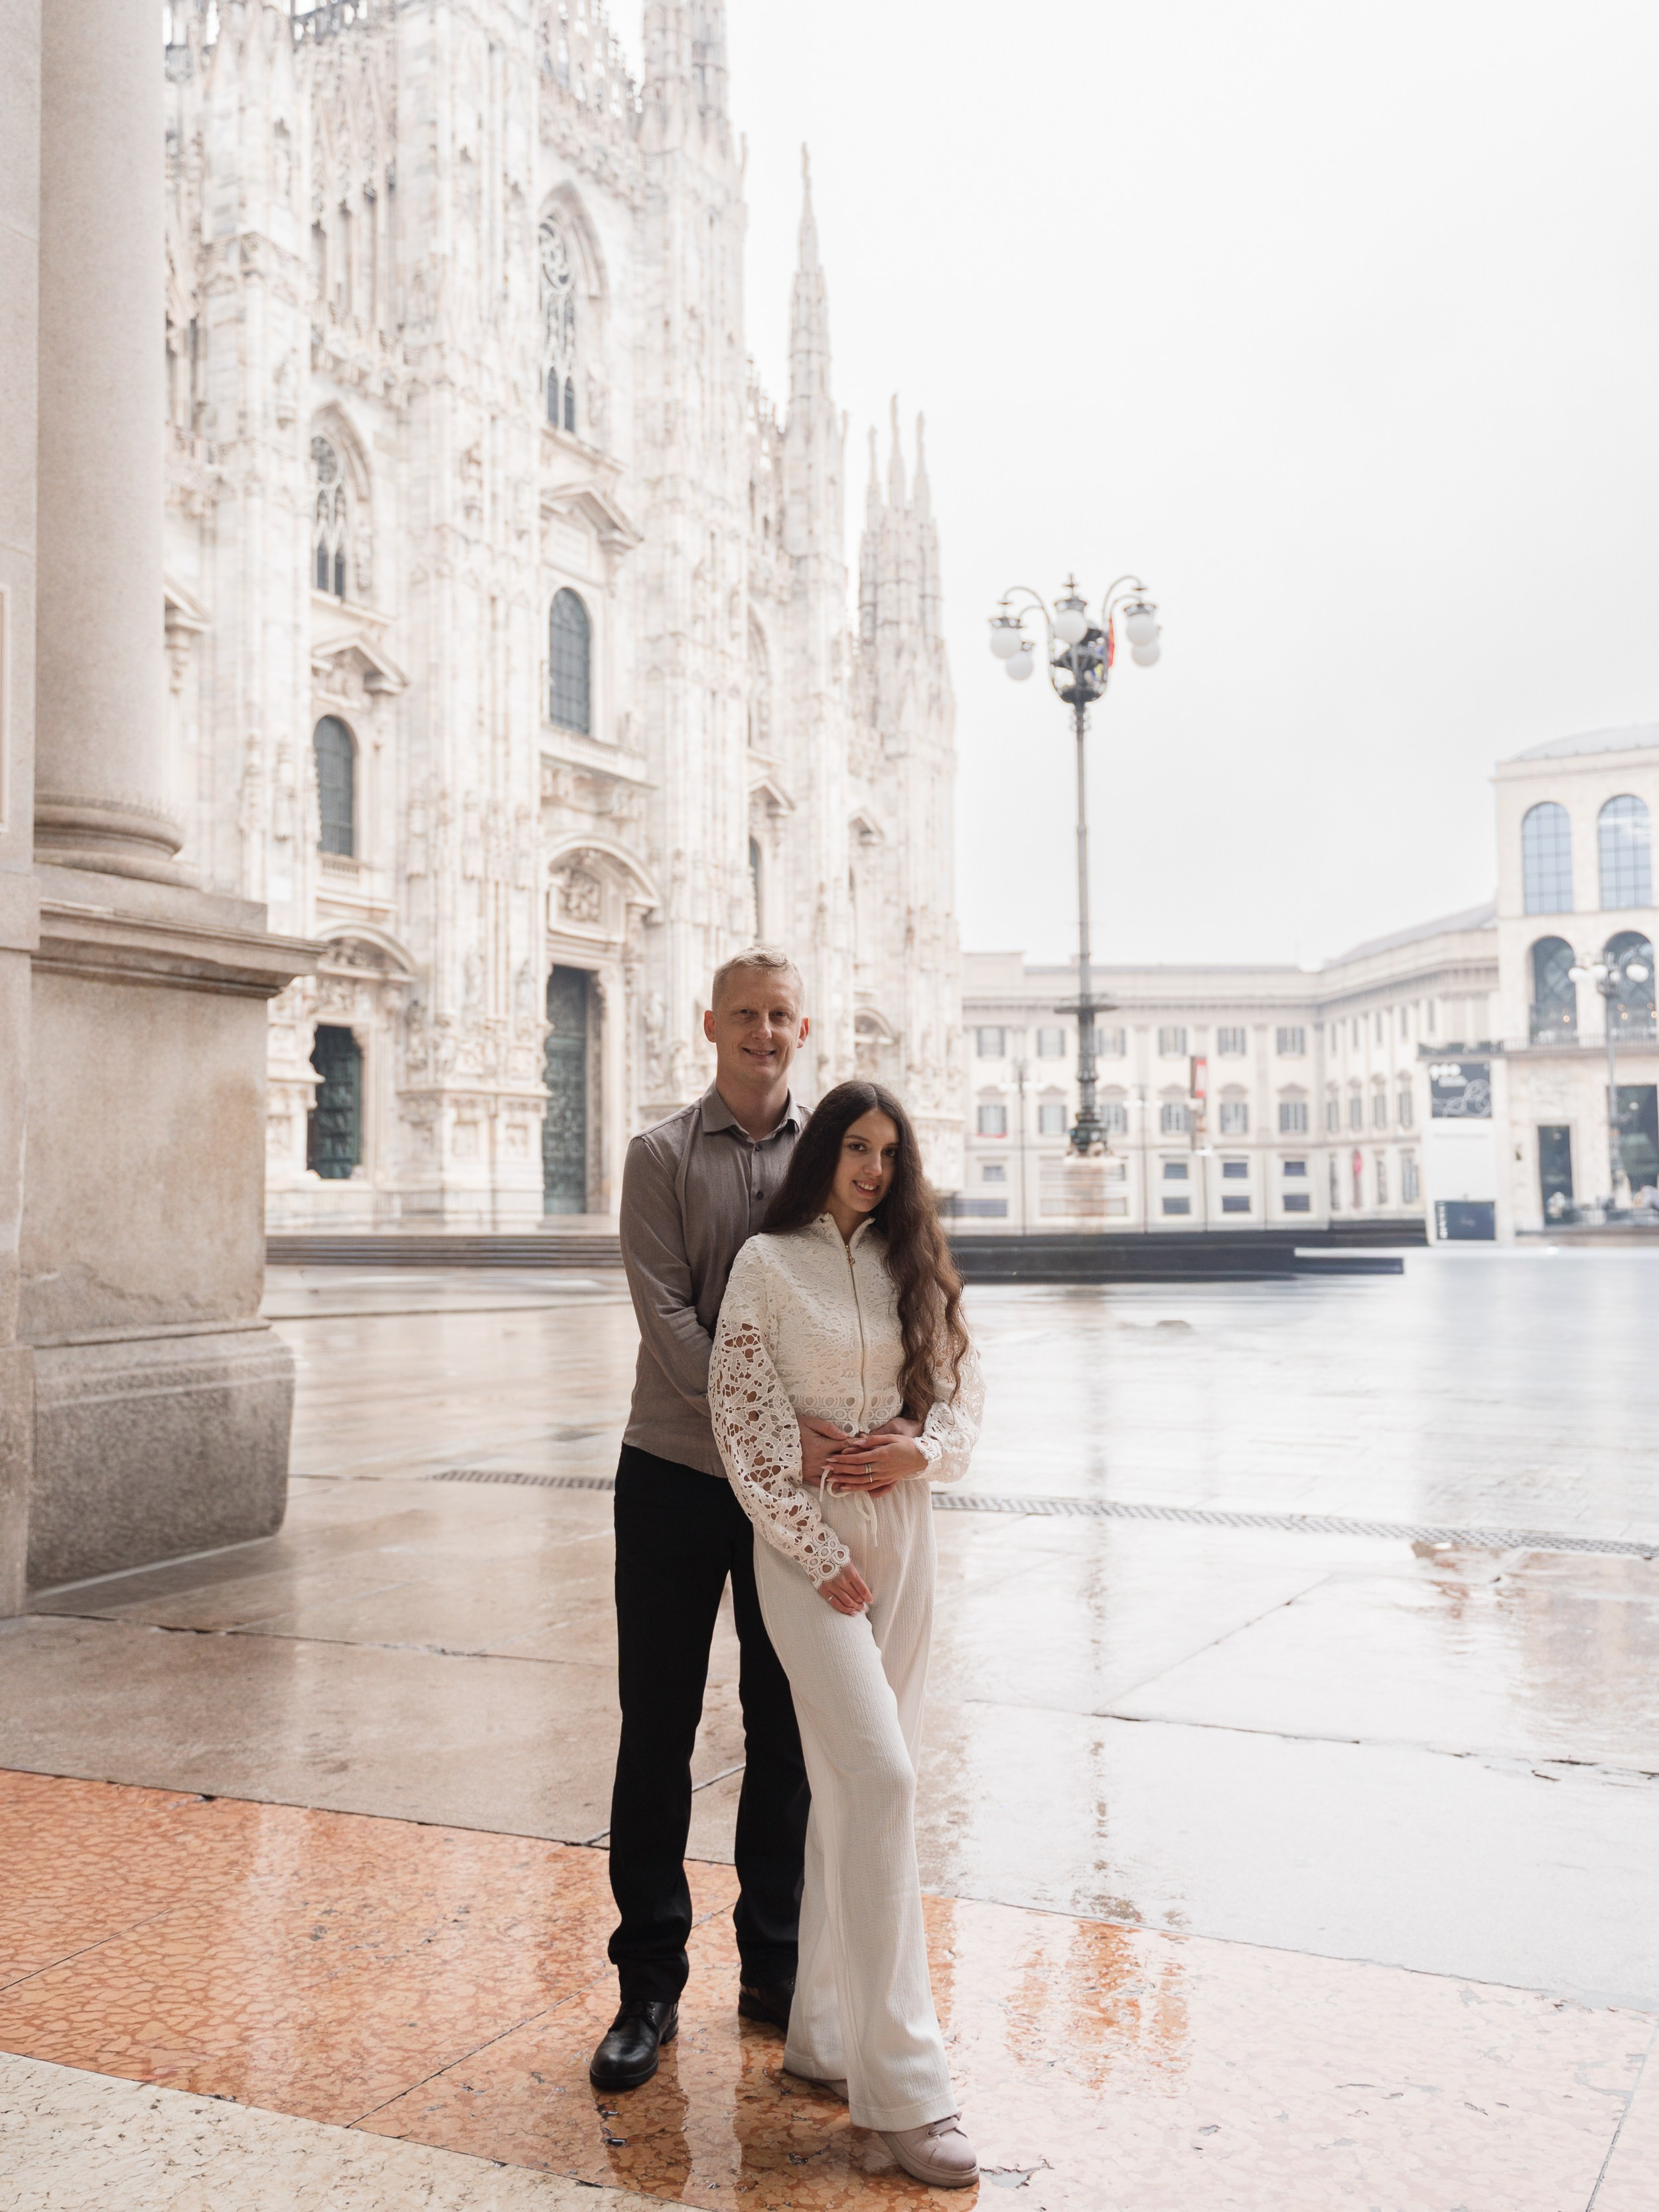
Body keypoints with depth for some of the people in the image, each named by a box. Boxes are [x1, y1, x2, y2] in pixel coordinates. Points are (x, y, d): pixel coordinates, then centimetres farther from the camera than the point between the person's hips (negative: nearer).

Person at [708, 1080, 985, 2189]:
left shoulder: (914, 1263, 9)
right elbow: (746, 1424, -8)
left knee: (857, 1787, 9)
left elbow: (965, 1382, 12)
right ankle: (903, 2083, -7)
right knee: (879, 1778, -13)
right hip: (806, 1541, -5)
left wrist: (925, 1450, -9)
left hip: (903, 1533, 5)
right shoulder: (768, 1264, -5)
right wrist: (823, 1556, -11)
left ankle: (823, 2032, 23)